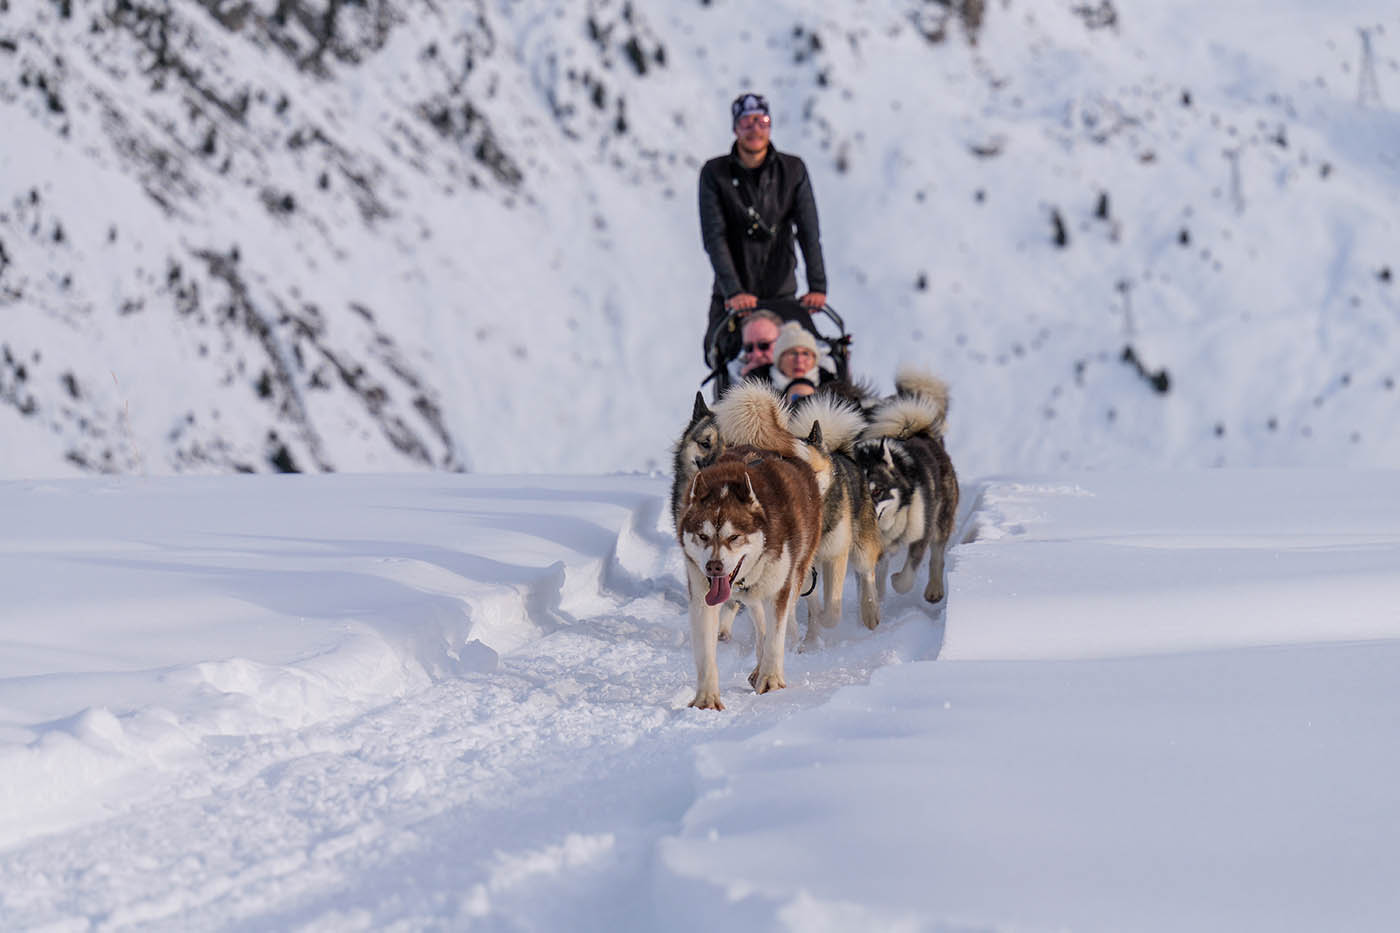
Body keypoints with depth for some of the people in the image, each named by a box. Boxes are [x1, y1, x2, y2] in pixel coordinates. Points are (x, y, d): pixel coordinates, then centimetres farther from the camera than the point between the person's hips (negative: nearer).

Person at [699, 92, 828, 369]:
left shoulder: (793, 170, 1)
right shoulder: (714, 173, -4)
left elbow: (809, 233, -6)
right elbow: (714, 237, -12)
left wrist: (817, 286, -19)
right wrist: (733, 291, -24)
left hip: (782, 292, 1)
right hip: (732, 296, 0)